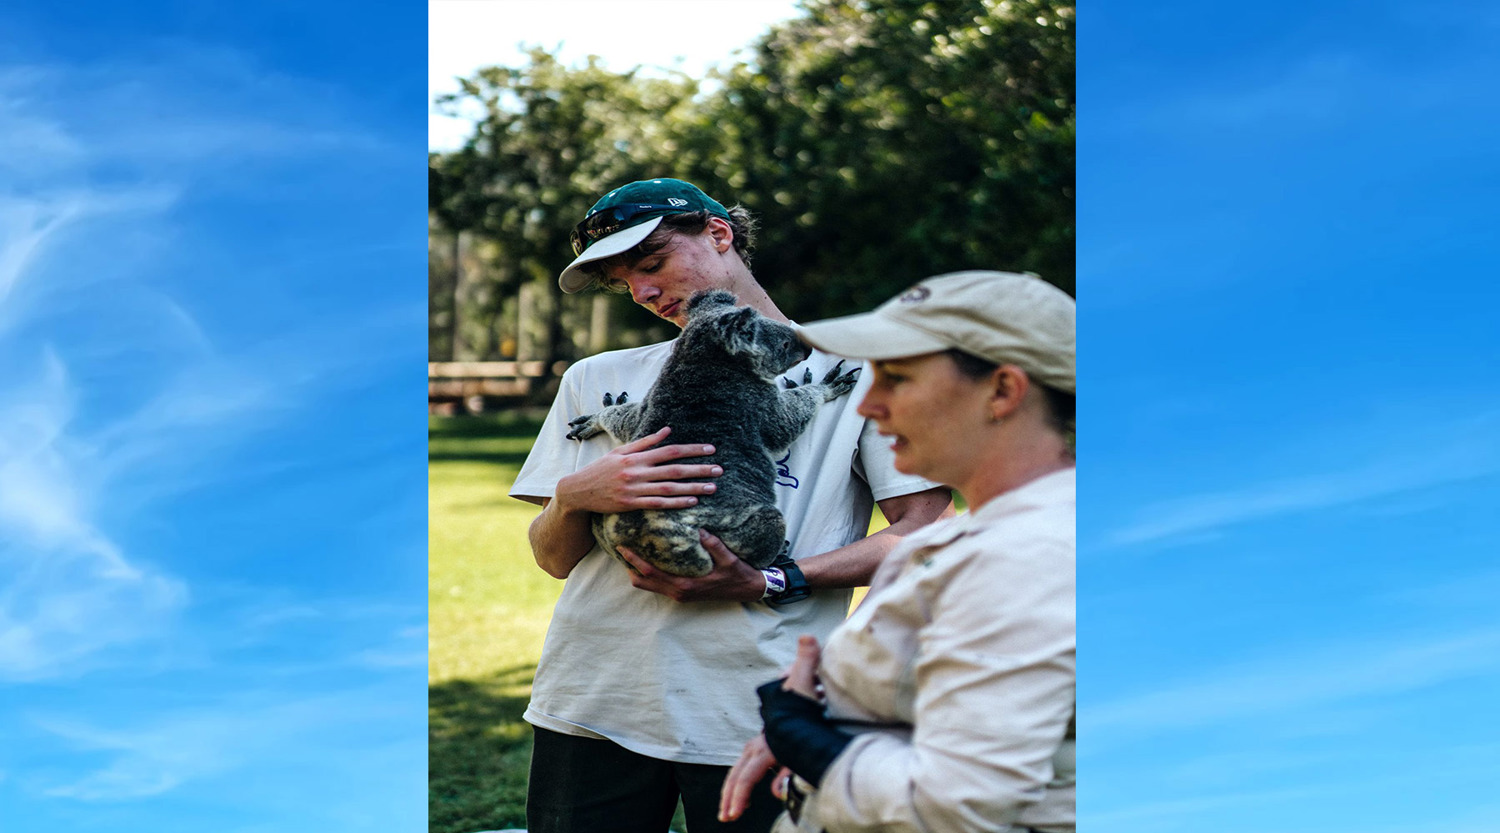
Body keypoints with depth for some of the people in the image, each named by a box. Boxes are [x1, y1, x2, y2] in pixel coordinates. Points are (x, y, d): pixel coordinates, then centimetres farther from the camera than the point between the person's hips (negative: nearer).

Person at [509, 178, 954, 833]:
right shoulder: (598, 379, 17)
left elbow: (926, 530, -3)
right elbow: (553, 560, 14)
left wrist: (769, 585, -13)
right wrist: (574, 497, -10)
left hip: (759, 724, -3)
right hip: (592, 706, 3)